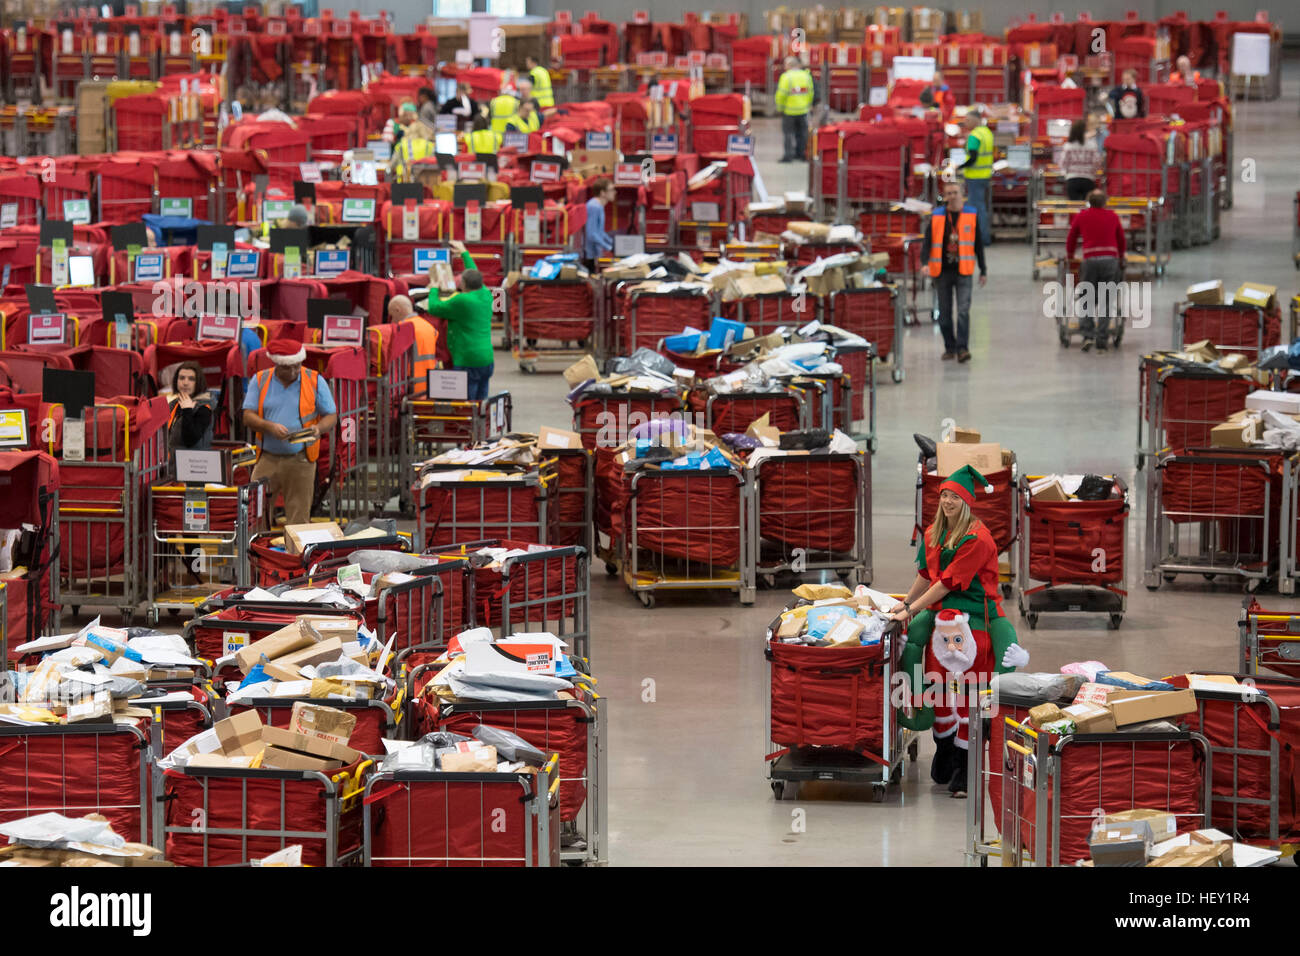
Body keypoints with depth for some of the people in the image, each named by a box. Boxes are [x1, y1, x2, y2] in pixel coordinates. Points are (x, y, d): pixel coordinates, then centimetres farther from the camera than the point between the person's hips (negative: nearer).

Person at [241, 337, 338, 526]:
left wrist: (319, 429, -17)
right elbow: (248, 416, 0)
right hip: (267, 459, 1)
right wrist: (269, 426, -20)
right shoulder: (260, 380, 4)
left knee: (298, 520, 0)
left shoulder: (315, 382, 2)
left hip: (300, 461, -1)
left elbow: (331, 417, 5)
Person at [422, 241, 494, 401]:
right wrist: (464, 253, 40)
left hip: (468, 362, -8)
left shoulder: (461, 301, -15)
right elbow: (476, 276, 27)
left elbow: (433, 308, -4)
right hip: (487, 360, 8)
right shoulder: (486, 295, 7)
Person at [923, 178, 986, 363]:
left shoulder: (972, 215, 3)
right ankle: (950, 347, 18)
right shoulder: (936, 216, 2)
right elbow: (927, 241, 1)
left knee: (963, 311, -12)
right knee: (944, 313, 7)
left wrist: (983, 271, 10)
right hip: (942, 271, 2)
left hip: (963, 271, -2)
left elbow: (978, 244, 9)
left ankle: (962, 348, -12)